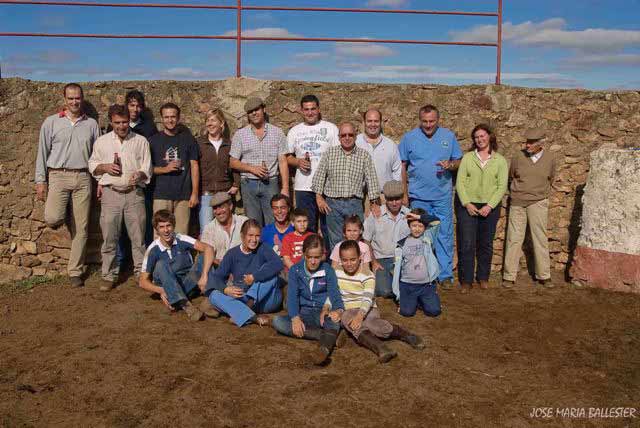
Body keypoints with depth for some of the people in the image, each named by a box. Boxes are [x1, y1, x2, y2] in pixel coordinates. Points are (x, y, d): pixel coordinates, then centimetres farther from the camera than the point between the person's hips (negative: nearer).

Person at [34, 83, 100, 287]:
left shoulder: (92, 124, 11)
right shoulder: (51, 122, 7)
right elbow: (43, 152, 6)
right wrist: (40, 181, -1)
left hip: (83, 178, 1)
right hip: (58, 176, -1)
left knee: (81, 228, 1)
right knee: (53, 219, -21)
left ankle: (75, 272, 12)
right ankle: (60, 215, 19)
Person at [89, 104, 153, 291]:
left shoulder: (141, 141, 7)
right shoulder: (101, 142, 11)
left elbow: (147, 167, 5)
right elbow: (92, 164, 18)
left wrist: (140, 174, -17)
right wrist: (104, 167, -3)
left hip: (134, 193, -1)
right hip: (111, 193, 1)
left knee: (138, 237, 2)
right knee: (109, 238, 3)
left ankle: (142, 274, 12)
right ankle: (109, 276, 13)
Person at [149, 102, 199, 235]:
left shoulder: (188, 139, 9)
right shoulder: (154, 140, 9)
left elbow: (194, 167, 7)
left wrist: (195, 193, 0)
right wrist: (165, 169, -9)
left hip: (183, 195, 0)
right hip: (161, 195, 0)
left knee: (182, 234, -2)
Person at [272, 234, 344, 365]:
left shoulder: (328, 271, 0)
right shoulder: (295, 270, 1)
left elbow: (334, 294, -10)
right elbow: (292, 296, -8)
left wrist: (338, 310, -35)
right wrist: (295, 318, -27)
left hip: (323, 313, -2)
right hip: (303, 314, 2)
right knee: (277, 322, -26)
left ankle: (325, 346, -63)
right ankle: (328, 336, -32)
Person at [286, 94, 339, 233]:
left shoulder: (331, 128, 4)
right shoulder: (294, 131, 12)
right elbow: (287, 156, 15)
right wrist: (298, 162, -7)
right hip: (303, 187, 2)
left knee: (328, 227, 3)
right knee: (306, 228, 10)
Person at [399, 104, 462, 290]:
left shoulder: (449, 136, 5)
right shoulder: (409, 138, 1)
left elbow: (458, 161, 11)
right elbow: (402, 167, 2)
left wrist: (450, 165, -13)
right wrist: (404, 194, -2)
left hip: (443, 196, 1)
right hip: (418, 196, -1)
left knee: (445, 235, 3)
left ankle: (445, 275, 13)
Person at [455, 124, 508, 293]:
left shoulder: (500, 160, 4)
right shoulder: (467, 158, 4)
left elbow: (502, 186, -1)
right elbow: (460, 182, -1)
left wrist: (490, 206, -12)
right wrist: (467, 204, -11)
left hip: (490, 207, 1)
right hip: (468, 206, -1)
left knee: (486, 244, 9)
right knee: (467, 244, -3)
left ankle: (483, 277, 25)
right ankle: (466, 280, 7)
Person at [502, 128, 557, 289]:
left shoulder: (550, 159, 0)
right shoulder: (518, 157, -3)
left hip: (538, 203, 0)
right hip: (517, 203, 0)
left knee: (540, 238, 1)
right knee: (514, 239, 1)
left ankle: (544, 275, 11)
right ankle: (509, 276, 7)